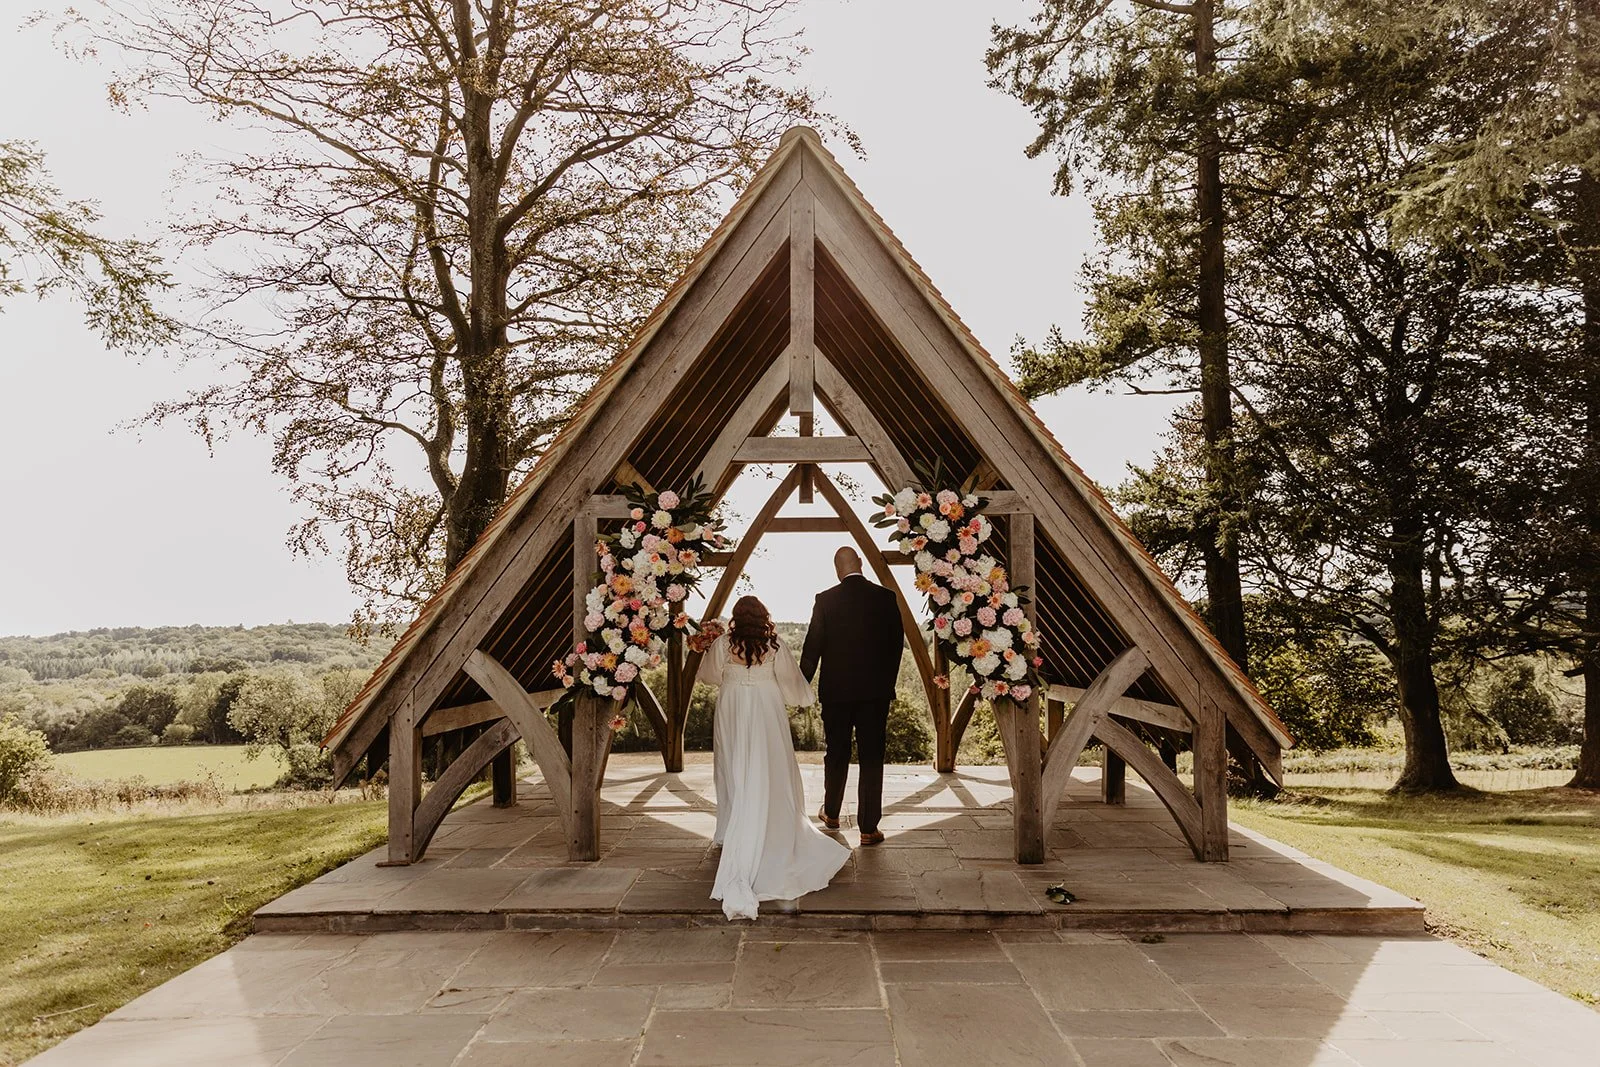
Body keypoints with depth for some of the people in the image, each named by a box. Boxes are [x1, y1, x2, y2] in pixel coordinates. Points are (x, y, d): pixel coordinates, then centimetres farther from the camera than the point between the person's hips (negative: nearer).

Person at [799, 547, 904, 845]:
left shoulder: (826, 600, -7)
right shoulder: (886, 598, -3)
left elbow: (812, 648, -5)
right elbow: (896, 644, 3)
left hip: (836, 690, 0)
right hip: (876, 690, 0)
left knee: (836, 754, 16)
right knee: (871, 757, 3)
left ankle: (831, 813, 34)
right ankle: (869, 828, 3)